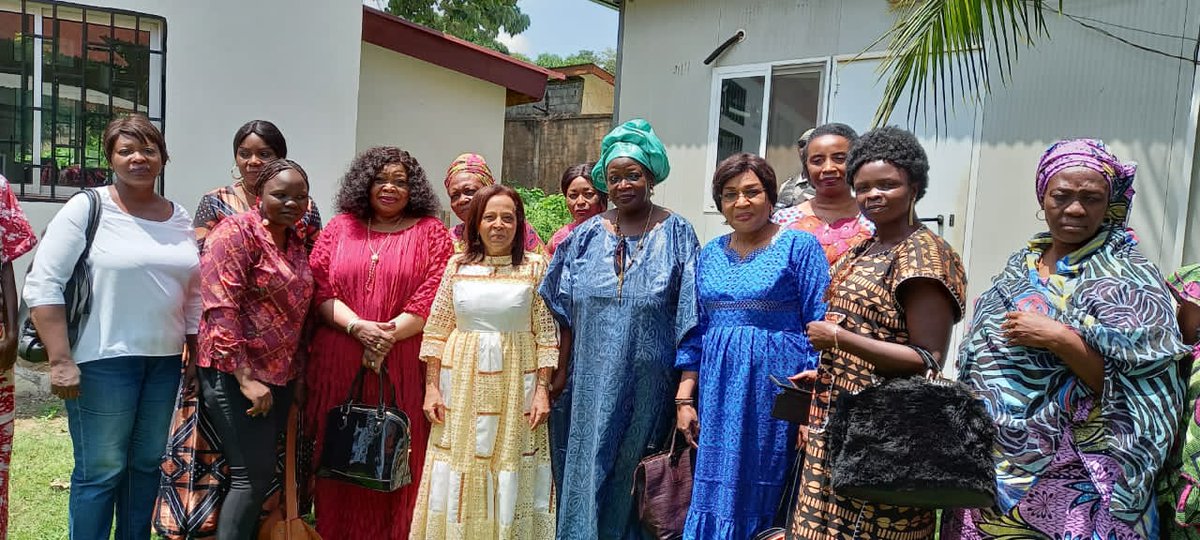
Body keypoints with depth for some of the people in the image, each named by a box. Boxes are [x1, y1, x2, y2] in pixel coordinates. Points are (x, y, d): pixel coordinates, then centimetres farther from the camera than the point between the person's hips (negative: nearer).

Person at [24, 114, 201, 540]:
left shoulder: (180, 218, 10)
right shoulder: (86, 209, -5)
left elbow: (194, 294, 15)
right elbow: (42, 285, -8)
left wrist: (197, 356, 13)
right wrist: (60, 360, -14)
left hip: (166, 361, 5)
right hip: (103, 361, -5)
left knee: (147, 464, 14)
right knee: (100, 470, 3)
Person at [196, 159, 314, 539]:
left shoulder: (296, 241, 11)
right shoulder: (237, 232, -12)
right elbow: (220, 310, -19)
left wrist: (297, 368, 11)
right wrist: (245, 377, -22)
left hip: (279, 375, 8)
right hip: (235, 373, -8)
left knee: (262, 472, 14)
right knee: (254, 475, -5)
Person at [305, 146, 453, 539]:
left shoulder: (430, 232, 5)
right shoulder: (340, 227, 12)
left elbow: (434, 295, -5)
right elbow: (320, 288, 3)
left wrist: (390, 335, -15)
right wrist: (358, 327, -13)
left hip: (403, 366, -2)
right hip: (339, 363, 2)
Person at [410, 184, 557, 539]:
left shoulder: (535, 267, -1)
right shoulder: (457, 266, 4)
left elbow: (547, 336, -2)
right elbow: (436, 332, 5)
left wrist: (542, 390, -7)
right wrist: (431, 387, 0)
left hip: (515, 386, -1)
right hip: (462, 385, 2)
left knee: (510, 478, 6)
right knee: (458, 479, 8)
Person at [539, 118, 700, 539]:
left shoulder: (676, 233, -4)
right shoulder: (587, 236, 5)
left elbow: (687, 316, -6)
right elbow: (565, 310, 7)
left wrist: (687, 383, -9)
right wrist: (561, 370, 4)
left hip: (648, 378, -2)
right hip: (593, 377, 3)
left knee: (633, 469, 10)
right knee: (589, 468, 9)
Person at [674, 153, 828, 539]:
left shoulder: (799, 247, -4)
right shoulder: (710, 255, 10)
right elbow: (696, 332, 13)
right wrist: (684, 400, 7)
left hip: (774, 390, -4)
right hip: (718, 394, 5)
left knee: (761, 498, 4)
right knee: (714, 498, 10)